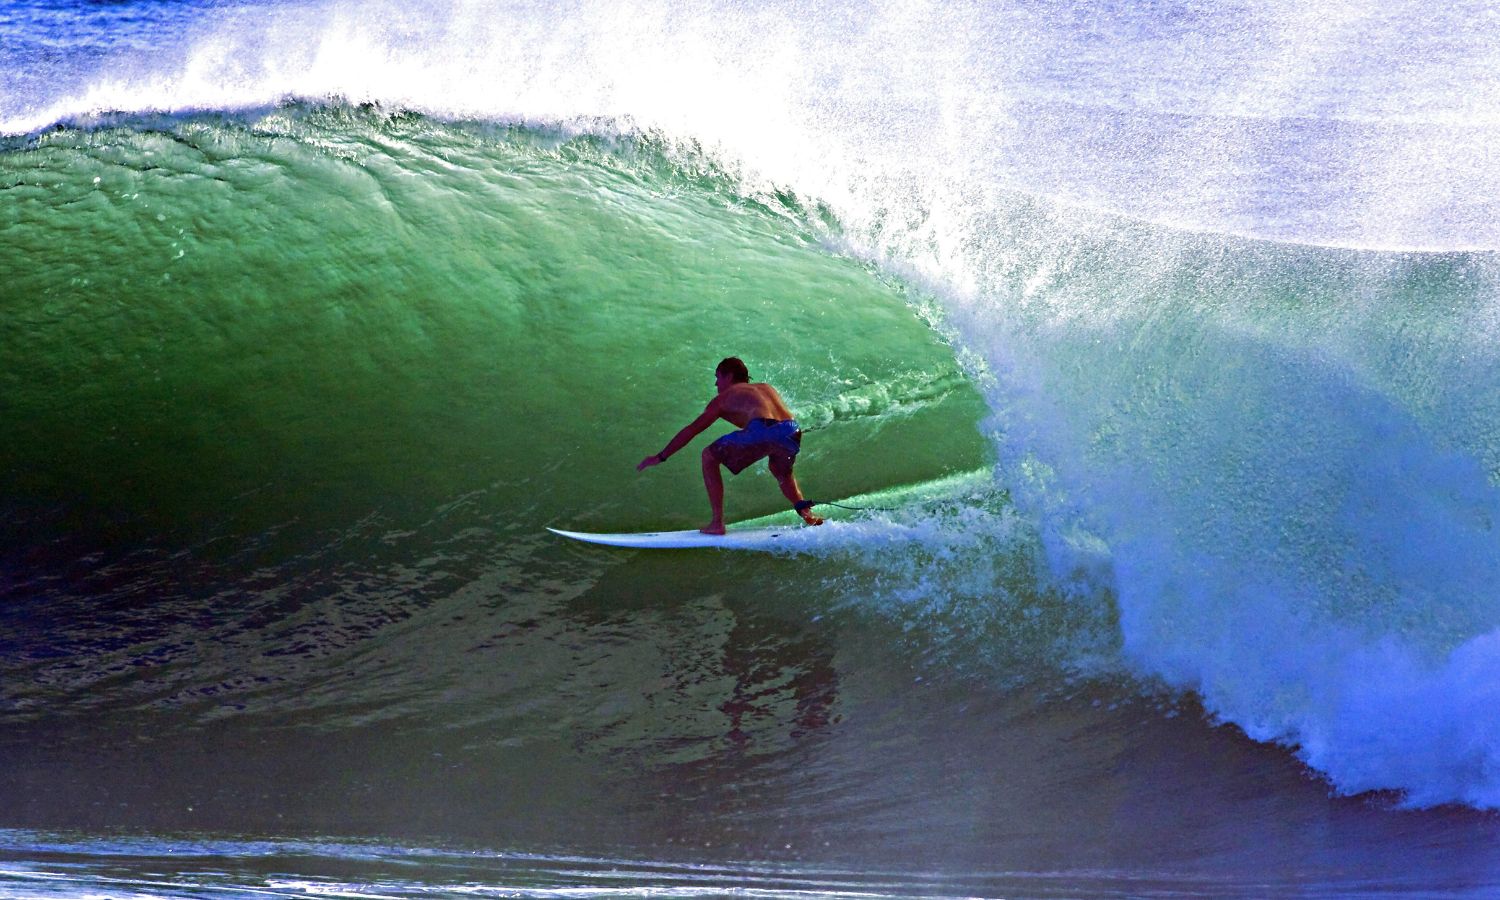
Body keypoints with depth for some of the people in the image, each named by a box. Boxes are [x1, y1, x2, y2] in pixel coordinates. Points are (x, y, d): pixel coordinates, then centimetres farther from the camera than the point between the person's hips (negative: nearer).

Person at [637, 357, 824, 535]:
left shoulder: (725, 398, 21)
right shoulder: (767, 389, 34)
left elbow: (691, 430, 24)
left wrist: (660, 457, 30)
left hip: (761, 431, -6)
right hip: (792, 433, 6)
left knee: (709, 456, 16)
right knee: (781, 471, 39)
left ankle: (717, 523, 9)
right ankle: (805, 511, 15)